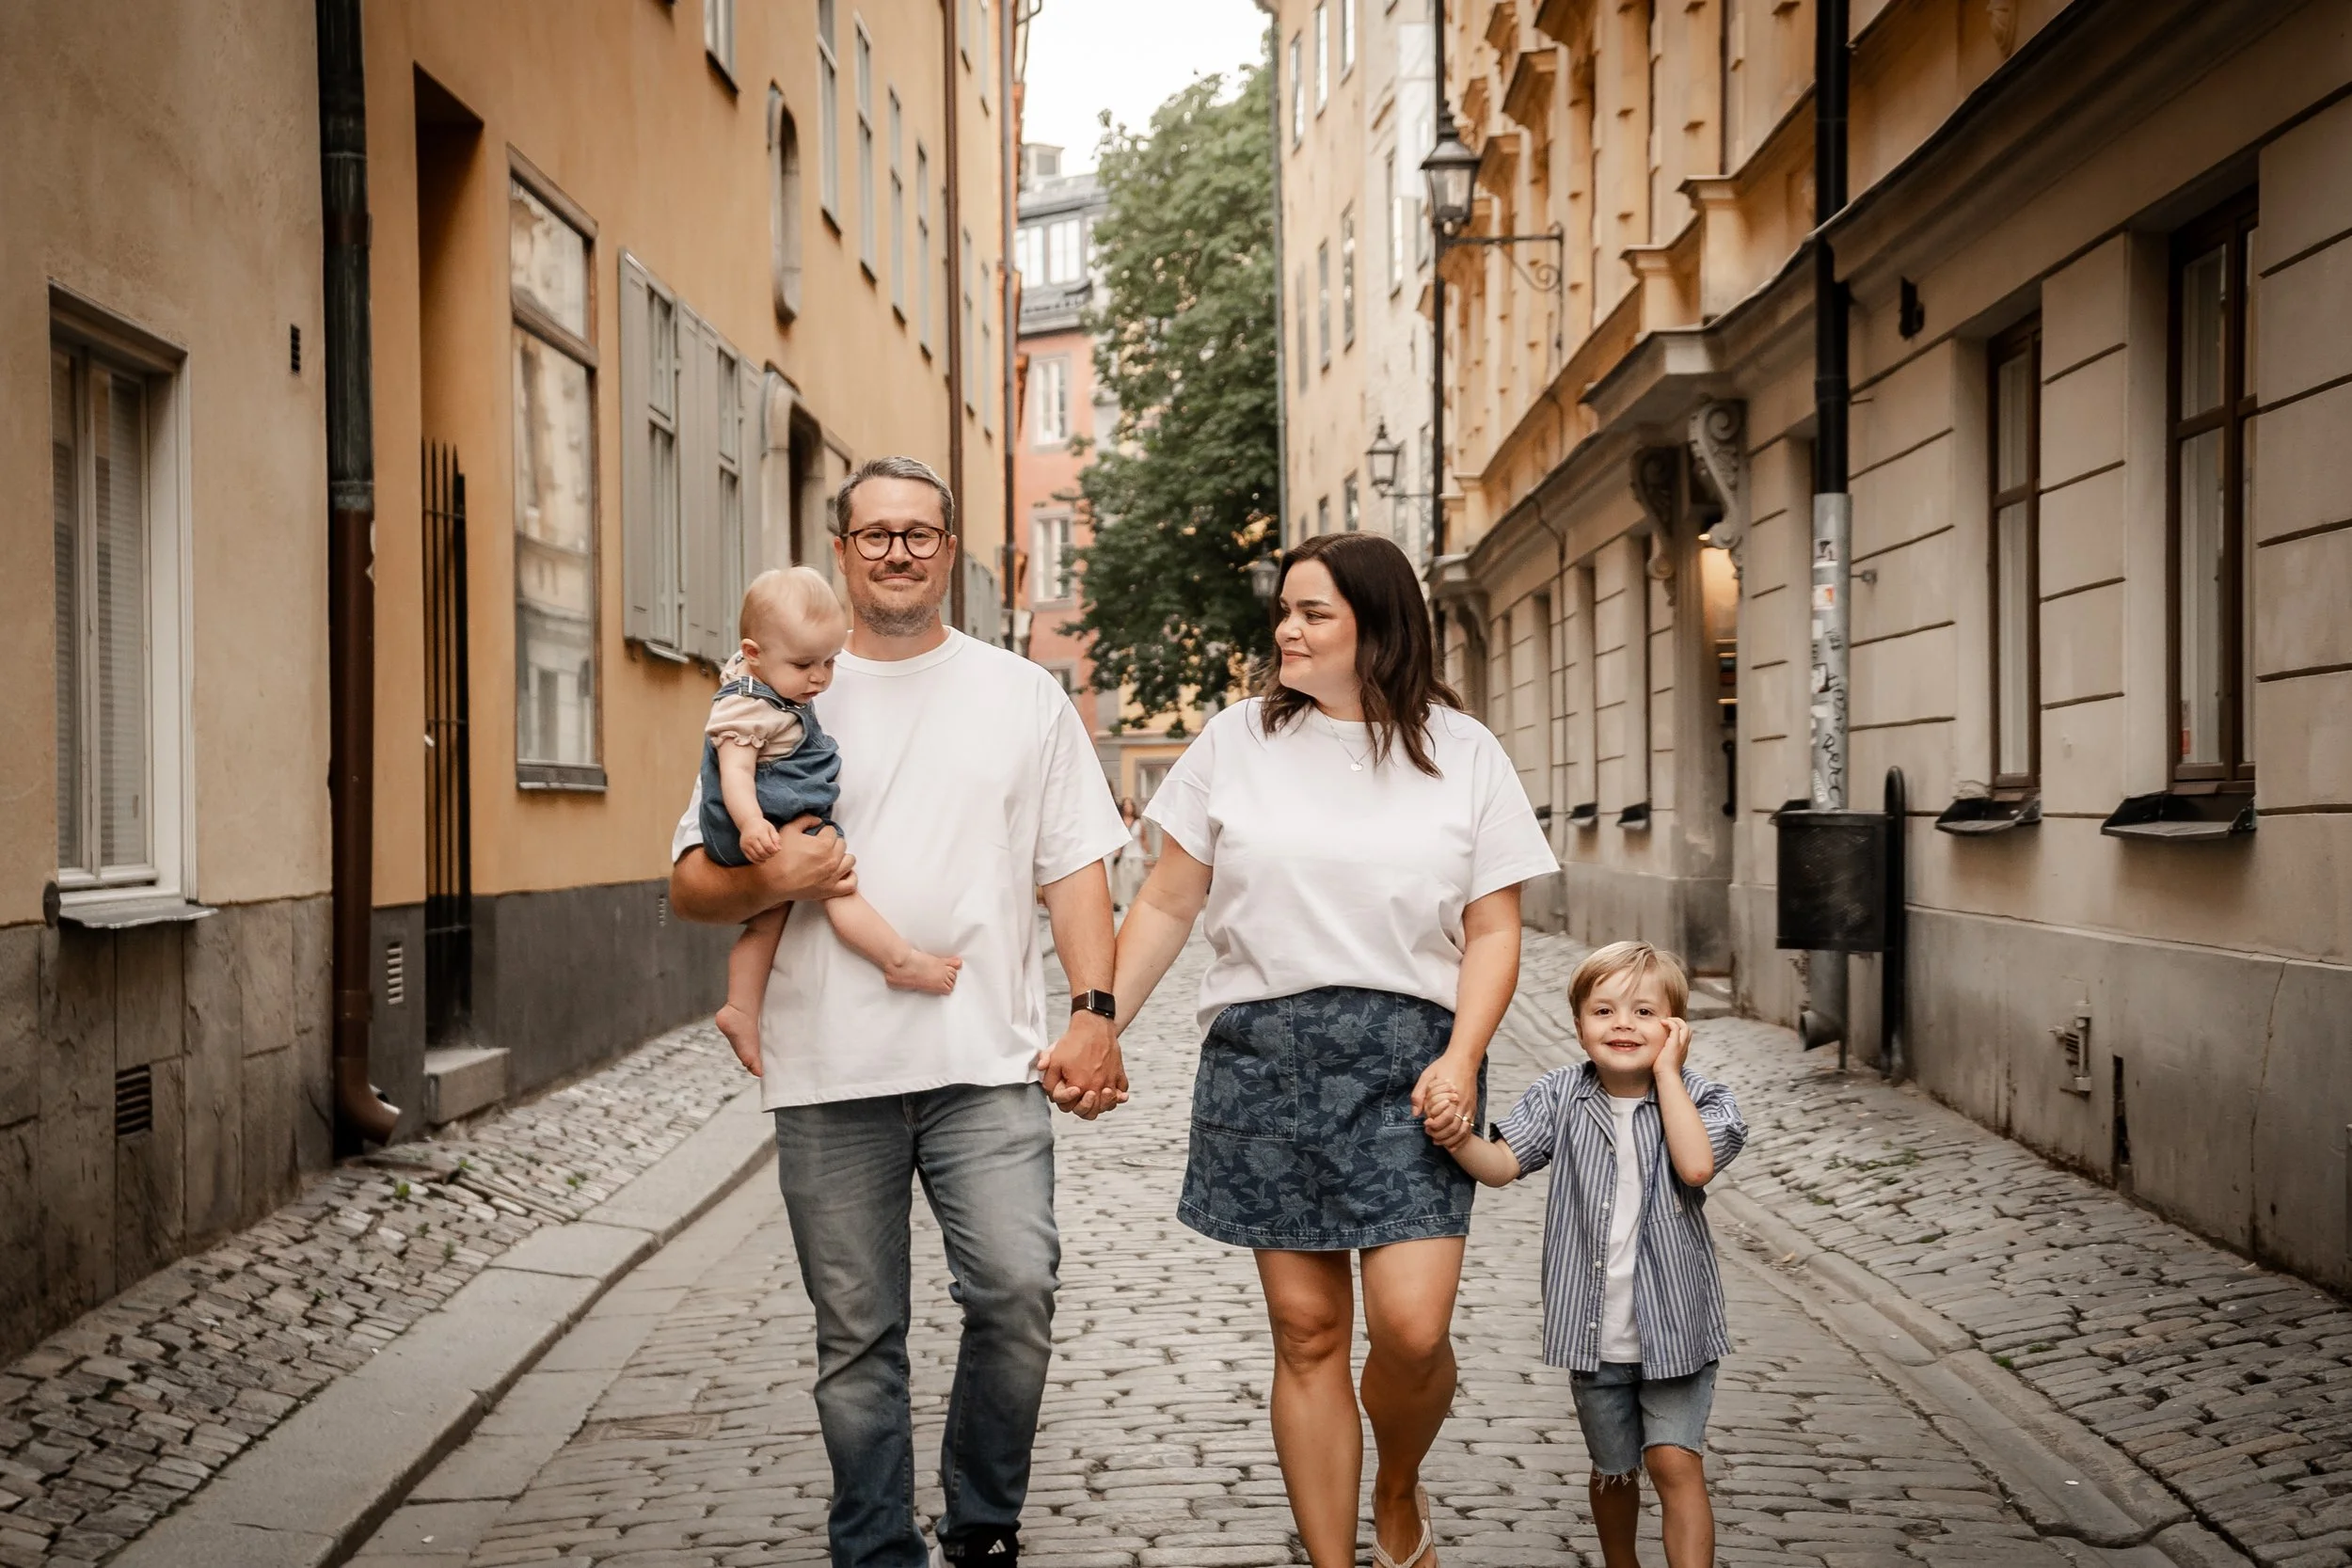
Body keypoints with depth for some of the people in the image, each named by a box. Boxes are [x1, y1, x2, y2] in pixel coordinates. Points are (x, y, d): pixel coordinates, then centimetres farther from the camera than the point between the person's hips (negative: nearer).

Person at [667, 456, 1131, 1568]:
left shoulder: (1022, 696, 12)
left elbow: (1073, 865, 9)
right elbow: (691, 883, 8)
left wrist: (1094, 1011, -3)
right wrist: (767, 881, -14)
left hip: (988, 1060, 0)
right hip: (829, 1072, 0)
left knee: (1017, 1288, -12)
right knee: (857, 1337, 5)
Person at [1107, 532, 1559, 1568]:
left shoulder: (1462, 754, 4)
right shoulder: (1239, 740, 6)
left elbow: (1493, 931, 4)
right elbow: (1167, 906, 11)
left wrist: (1462, 1056, -10)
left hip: (1407, 1056, -1)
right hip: (1264, 1055, 1)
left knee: (1411, 1325, -10)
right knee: (1307, 1330, 2)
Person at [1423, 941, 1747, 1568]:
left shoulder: (1695, 1098, -7)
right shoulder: (1561, 1095, -2)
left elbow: (1696, 1164, -26)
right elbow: (1501, 1164, -9)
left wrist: (1666, 1070, -19)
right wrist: (1460, 1139, -30)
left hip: (1674, 1324, -2)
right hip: (1593, 1330, 2)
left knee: (1676, 1464, -10)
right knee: (1613, 1471, 19)